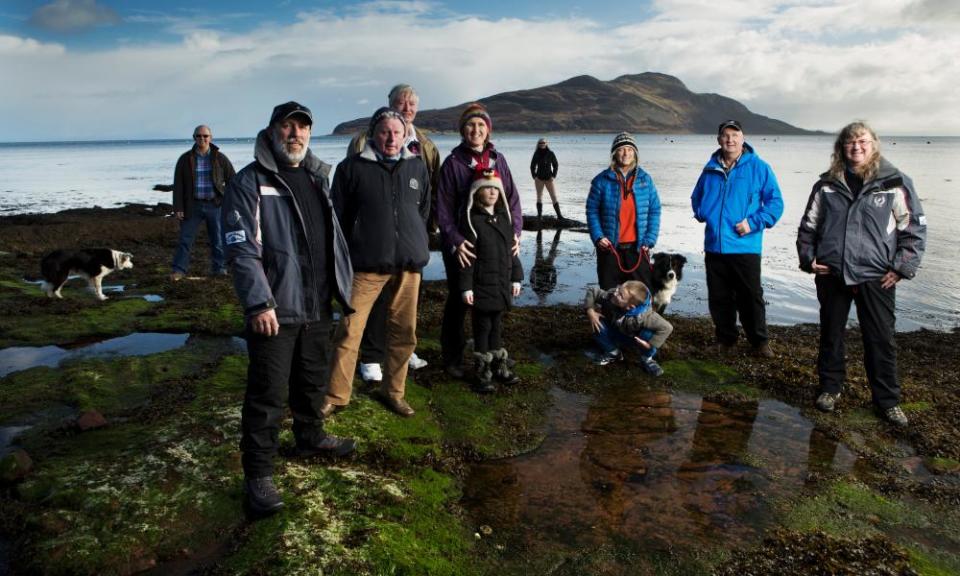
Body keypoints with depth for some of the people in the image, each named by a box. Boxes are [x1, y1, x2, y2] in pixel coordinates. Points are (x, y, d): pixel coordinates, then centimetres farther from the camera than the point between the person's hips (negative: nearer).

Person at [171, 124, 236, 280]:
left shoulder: (220, 158, 1)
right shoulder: (185, 159, 2)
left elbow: (232, 180, 5)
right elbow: (178, 184, 1)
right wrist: (178, 207, -5)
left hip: (215, 205, 0)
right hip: (193, 205, 0)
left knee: (218, 240, 7)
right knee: (185, 238, 3)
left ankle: (219, 269, 19)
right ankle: (179, 270, 10)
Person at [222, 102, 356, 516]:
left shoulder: (317, 179, 13)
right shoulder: (250, 182, -9)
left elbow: (333, 236, 21)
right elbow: (241, 248, -17)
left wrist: (344, 284, 17)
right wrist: (259, 303, -24)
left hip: (318, 306, 7)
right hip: (274, 310, -7)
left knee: (313, 380, 22)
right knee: (268, 394, -3)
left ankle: (310, 437, 44)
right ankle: (258, 474, 9)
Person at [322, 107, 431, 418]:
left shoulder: (417, 167, 10)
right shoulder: (352, 167, -1)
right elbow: (339, 215, 3)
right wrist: (346, 256, 4)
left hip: (409, 263, 4)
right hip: (367, 264, -3)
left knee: (404, 333, 9)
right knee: (350, 331, -4)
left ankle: (393, 391, 25)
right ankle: (336, 396, 10)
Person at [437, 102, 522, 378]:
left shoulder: (498, 159, 7)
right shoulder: (453, 162, -4)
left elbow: (512, 198, 7)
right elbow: (444, 208, -8)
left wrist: (515, 231, -7)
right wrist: (455, 241, -19)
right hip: (462, 246, -3)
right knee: (458, 300, 6)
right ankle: (452, 358, 19)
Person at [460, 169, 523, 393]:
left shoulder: (504, 217, 9)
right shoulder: (472, 220, -10)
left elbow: (511, 249, 14)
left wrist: (516, 277, 11)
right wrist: (466, 286, -15)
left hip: (502, 284, 6)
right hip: (482, 285, -5)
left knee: (497, 325, 17)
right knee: (483, 326, 3)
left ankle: (499, 365, 29)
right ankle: (483, 371, 13)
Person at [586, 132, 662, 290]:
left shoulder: (645, 179, 4)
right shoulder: (602, 180, -2)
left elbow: (654, 210, 5)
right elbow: (592, 210, 1)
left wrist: (649, 240, -3)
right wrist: (598, 236, -10)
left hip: (637, 248, 1)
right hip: (609, 247, -1)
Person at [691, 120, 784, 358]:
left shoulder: (758, 168, -3)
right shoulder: (711, 169, 9)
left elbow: (775, 202, -3)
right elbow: (697, 197, 26)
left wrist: (754, 223, -13)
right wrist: (701, 214, 8)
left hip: (745, 247, -4)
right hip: (714, 246, 4)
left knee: (751, 297, 1)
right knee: (718, 297, 11)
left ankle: (760, 341, 15)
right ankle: (725, 338, 26)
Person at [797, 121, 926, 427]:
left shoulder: (895, 183, -2)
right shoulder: (827, 185, 6)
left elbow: (915, 228, 0)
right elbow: (808, 226, 15)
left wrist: (902, 267, -6)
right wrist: (808, 258, 5)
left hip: (876, 277, -2)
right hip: (832, 276, 2)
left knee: (881, 340, 5)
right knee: (830, 335, 13)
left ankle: (887, 399, 19)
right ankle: (830, 387, 30)